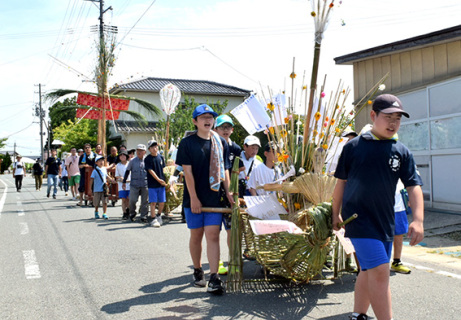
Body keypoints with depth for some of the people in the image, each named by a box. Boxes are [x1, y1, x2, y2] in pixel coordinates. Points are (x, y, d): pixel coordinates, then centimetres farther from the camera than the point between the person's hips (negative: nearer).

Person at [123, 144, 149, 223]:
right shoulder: (132, 161, 3)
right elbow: (127, 171, 10)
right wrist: (124, 182, 8)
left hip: (145, 184, 1)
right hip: (134, 184, -1)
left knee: (144, 201, 2)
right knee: (132, 200, -6)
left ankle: (143, 216, 13)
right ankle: (132, 213, 19)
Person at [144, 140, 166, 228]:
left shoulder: (161, 157, 9)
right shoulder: (147, 159, -5)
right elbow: (150, 170, -10)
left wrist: (164, 180, 6)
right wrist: (158, 180, -16)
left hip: (161, 184, 4)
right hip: (152, 184, -4)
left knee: (162, 202, 7)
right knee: (153, 202, -3)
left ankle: (159, 216, 29)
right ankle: (153, 219, 6)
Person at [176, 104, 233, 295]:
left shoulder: (221, 143, 8)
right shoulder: (187, 143, -2)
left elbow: (224, 170, 12)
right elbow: (187, 171, -7)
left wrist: (228, 192, 2)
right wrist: (194, 198, -12)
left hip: (214, 198, 2)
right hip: (194, 198, -1)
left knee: (213, 236, -5)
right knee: (196, 235, 9)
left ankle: (214, 279, -7)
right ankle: (197, 271, 28)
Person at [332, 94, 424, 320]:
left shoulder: (402, 152, 4)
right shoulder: (354, 146, -3)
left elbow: (413, 186, -1)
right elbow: (341, 182, 5)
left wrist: (418, 220, -14)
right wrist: (336, 214, 10)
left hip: (385, 221, 4)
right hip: (358, 218, -4)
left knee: (369, 272, 15)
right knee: (380, 272, -14)